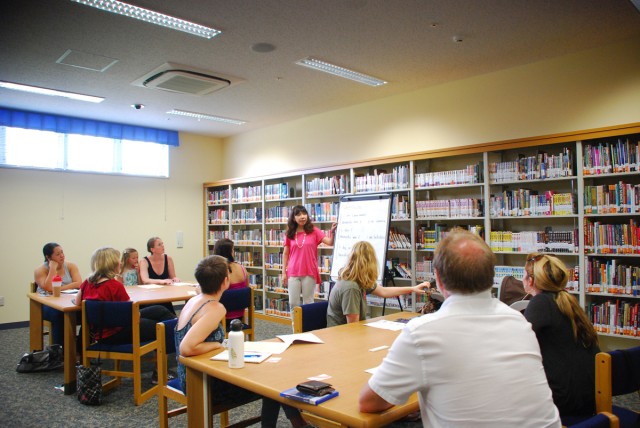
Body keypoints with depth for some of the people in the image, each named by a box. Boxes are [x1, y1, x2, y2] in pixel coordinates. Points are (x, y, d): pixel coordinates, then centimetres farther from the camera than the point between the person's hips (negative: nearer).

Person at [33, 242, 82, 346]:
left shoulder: (70, 266, 5)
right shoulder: (40, 270, -1)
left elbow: (78, 283, -8)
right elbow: (48, 288, -18)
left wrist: (59, 289, -18)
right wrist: (53, 268, -14)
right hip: (47, 304, -2)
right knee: (58, 314, -35)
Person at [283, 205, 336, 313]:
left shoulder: (314, 231, -1)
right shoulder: (289, 234, 5)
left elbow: (330, 242, -10)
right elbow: (285, 254, 8)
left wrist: (332, 232, -30)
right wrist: (284, 272, 4)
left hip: (309, 273, -2)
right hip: (293, 273, 2)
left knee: (308, 303, 5)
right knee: (293, 303, 6)